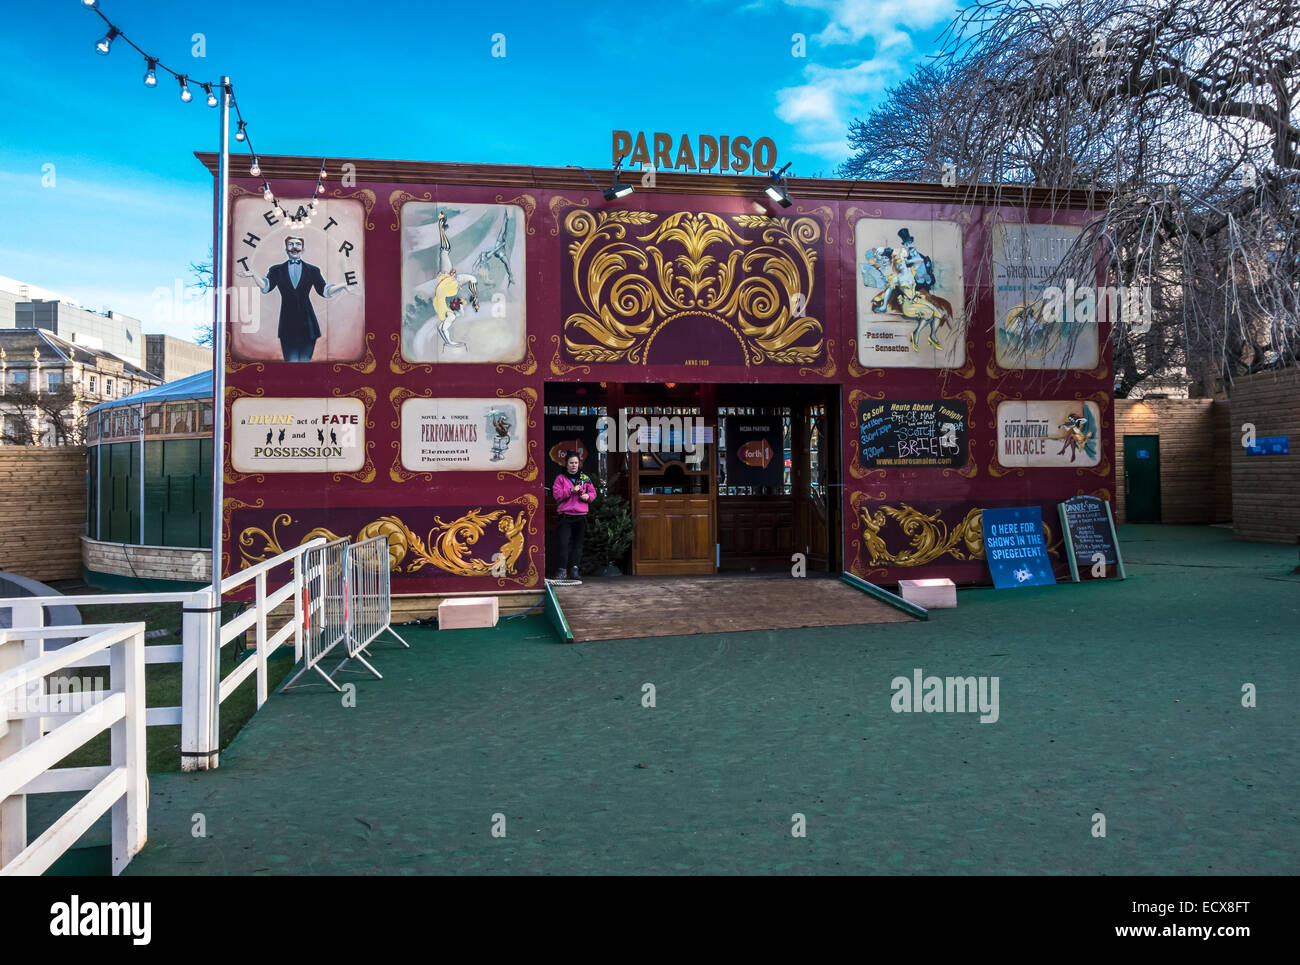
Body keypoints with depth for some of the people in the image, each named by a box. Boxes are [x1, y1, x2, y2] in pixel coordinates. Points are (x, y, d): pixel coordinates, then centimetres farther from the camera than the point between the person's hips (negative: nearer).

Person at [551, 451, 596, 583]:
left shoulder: (585, 478, 13)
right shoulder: (560, 478, 6)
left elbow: (593, 492, 15)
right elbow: (557, 495, -4)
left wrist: (588, 496, -7)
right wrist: (571, 491, -16)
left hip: (581, 515, 3)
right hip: (566, 515, -3)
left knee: (578, 543, 4)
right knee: (564, 543, -11)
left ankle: (574, 570, 8)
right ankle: (562, 570, -8)